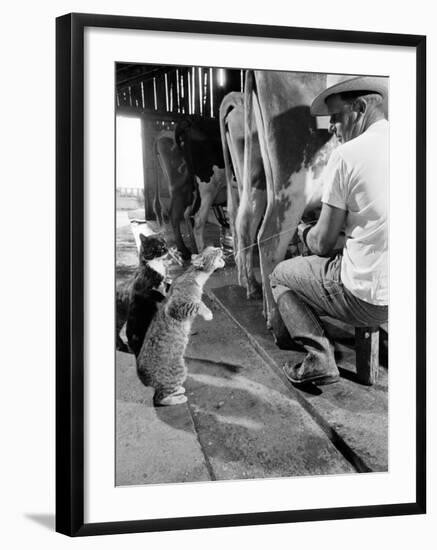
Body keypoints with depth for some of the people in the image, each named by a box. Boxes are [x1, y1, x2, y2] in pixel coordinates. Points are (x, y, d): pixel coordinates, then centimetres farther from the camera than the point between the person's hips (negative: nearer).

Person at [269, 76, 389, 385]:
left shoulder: (347, 154, -13)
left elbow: (322, 245, -8)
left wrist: (304, 231, 15)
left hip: (369, 299, -6)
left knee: (281, 275, 18)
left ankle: (320, 360, 7)